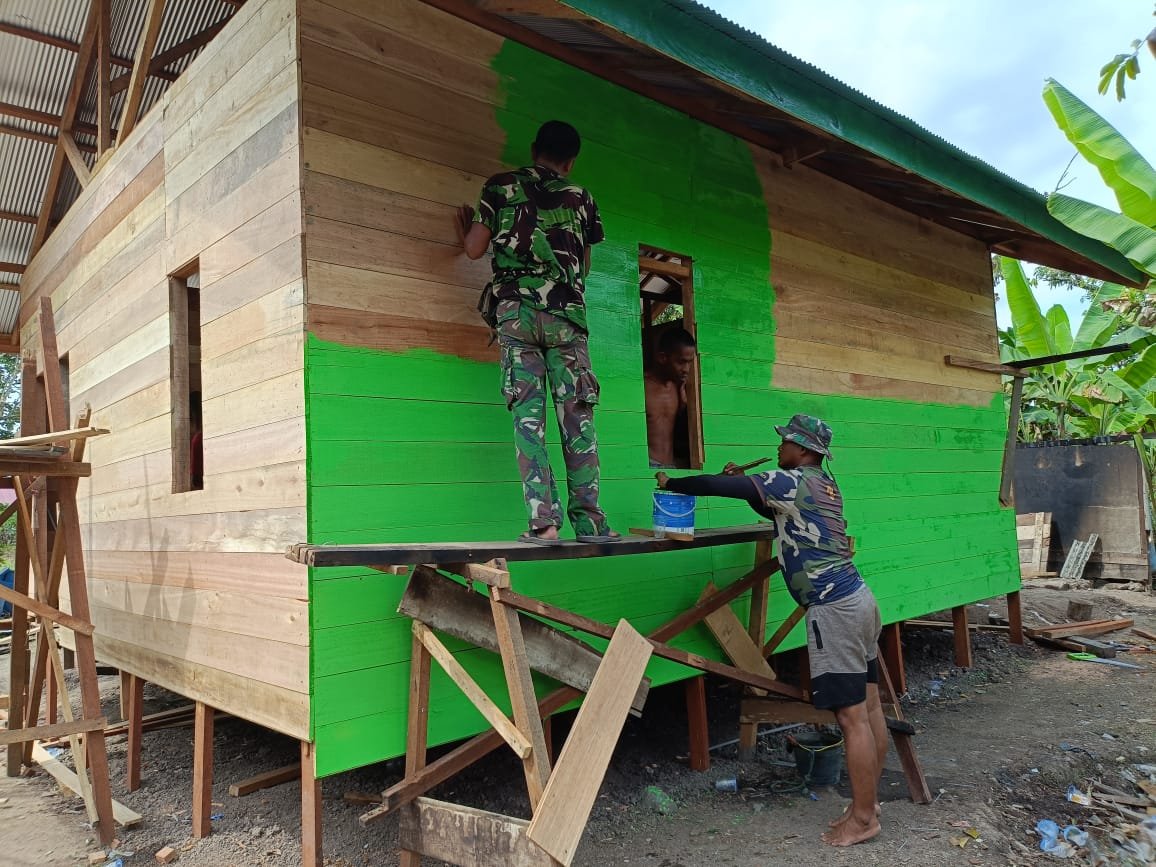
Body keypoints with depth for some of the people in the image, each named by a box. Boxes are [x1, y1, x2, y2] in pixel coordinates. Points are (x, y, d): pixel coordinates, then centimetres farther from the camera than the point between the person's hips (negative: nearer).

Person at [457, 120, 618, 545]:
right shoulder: (581, 198, 15)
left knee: (528, 414, -4)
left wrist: (464, 223, 31)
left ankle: (543, 521, -11)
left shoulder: (501, 186, 10)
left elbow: (474, 249, 9)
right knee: (577, 415, 2)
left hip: (517, 312, -1)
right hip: (567, 315, 1)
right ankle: (588, 519, 1)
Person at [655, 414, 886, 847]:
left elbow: (719, 486, -14)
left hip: (833, 609, -10)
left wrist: (672, 482, 0)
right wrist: (745, 482, 15)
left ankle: (862, 818, 6)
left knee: (851, 717, -3)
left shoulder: (793, 481, -12)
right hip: (857, 597, 10)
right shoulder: (823, 484, 16)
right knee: (869, 707, 13)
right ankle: (867, 802, 23)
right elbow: (773, 510, 29)